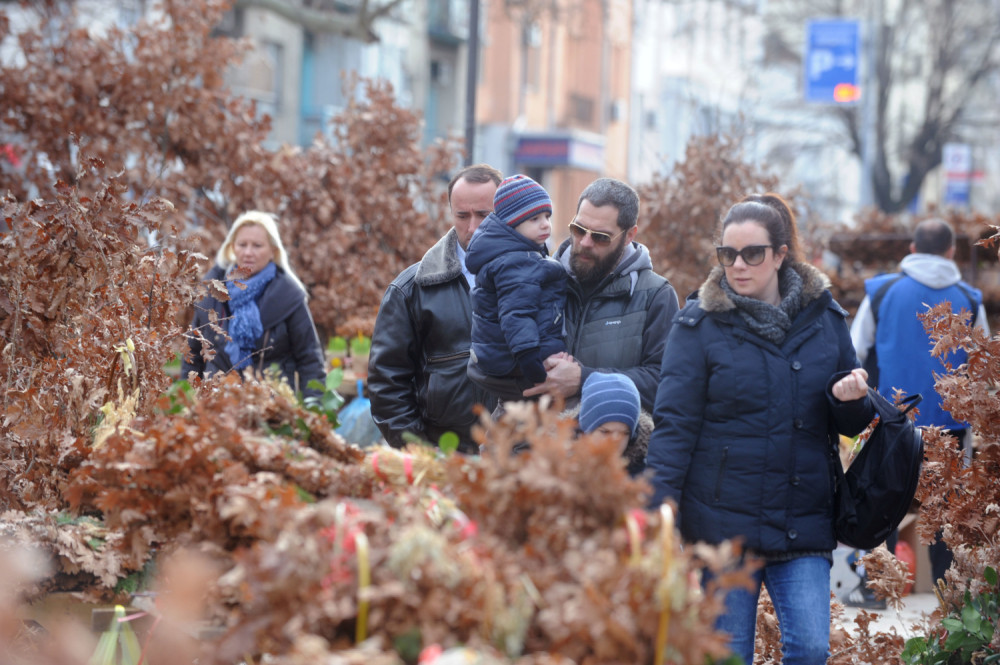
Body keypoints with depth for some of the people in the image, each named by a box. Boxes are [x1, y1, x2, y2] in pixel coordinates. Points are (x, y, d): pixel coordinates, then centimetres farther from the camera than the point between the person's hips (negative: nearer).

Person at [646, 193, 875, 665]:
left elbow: (851, 424, 14)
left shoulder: (824, 318, 6)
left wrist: (851, 399, -10)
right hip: (723, 518, -2)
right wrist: (659, 512, -15)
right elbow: (673, 425, -6)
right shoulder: (700, 324, -2)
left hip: (804, 522, 2)